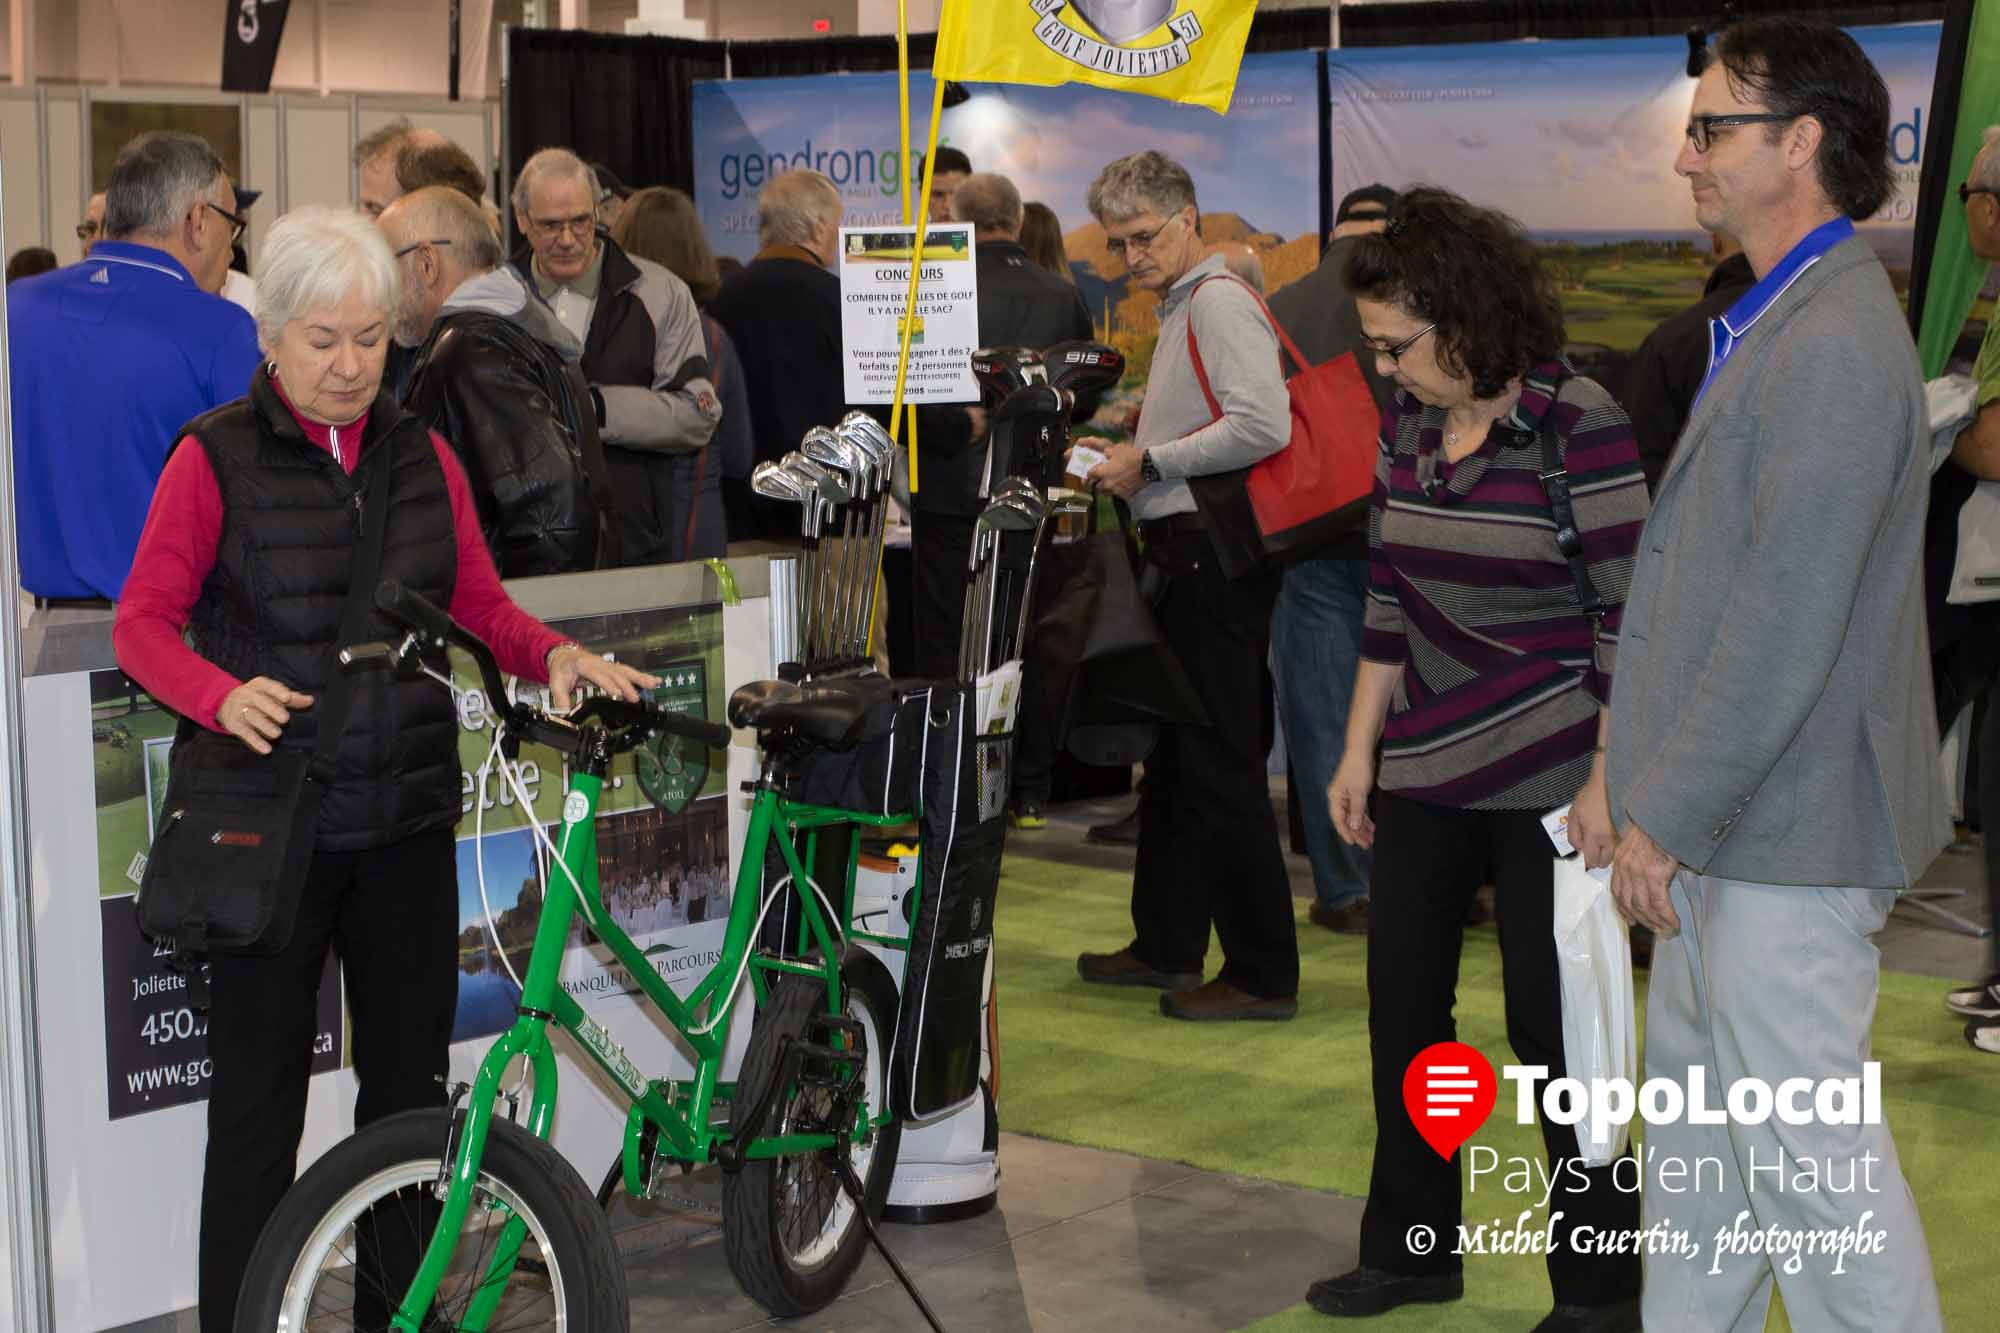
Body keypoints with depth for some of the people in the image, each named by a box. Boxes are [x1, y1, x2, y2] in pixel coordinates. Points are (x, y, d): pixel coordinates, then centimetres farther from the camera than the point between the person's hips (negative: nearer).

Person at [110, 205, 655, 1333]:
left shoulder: (424, 457, 10)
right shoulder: (216, 458, -3)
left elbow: (482, 606, 12)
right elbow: (144, 622, -5)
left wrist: (558, 656, -9)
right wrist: (224, 696, -24)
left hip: (405, 820, 4)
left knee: (412, 1080, 10)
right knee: (260, 1093, 0)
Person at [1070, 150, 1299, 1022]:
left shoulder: (1219, 302, -12)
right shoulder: (1181, 309, 19)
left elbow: (1262, 425, -25)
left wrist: (1151, 461, -16)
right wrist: (1130, 471, 12)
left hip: (1215, 555, -11)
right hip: (1188, 556, 11)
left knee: (1220, 767, -8)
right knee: (1173, 755, 18)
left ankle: (1263, 973, -3)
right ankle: (1167, 944, 29)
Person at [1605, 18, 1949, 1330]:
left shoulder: (1833, 345, -20)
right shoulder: (1778, 322, 14)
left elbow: (1784, 624, -23)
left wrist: (1667, 815, -18)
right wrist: (1657, 793, 15)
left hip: (1785, 830, -10)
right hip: (1727, 827, 10)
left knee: (1808, 1153, -3)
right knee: (1698, 1116, 19)